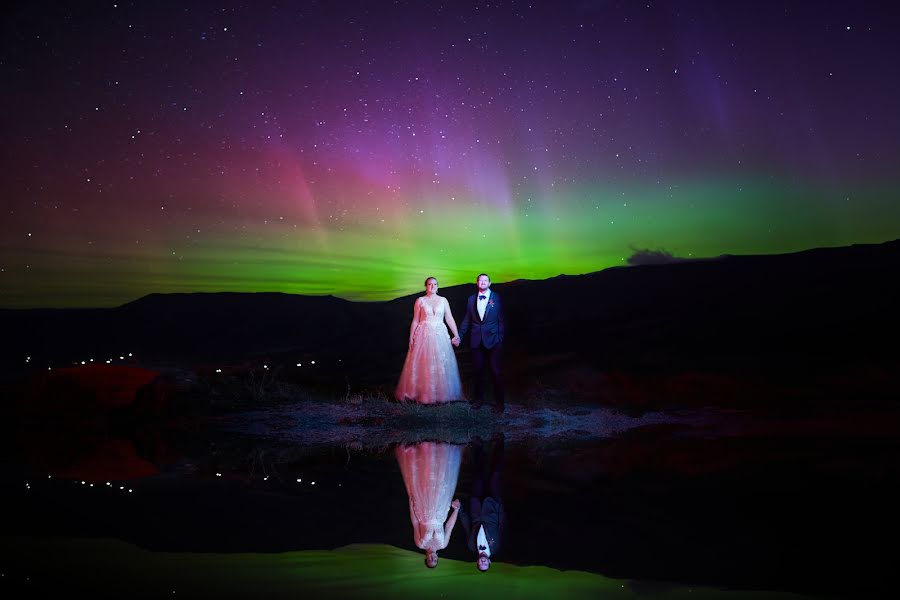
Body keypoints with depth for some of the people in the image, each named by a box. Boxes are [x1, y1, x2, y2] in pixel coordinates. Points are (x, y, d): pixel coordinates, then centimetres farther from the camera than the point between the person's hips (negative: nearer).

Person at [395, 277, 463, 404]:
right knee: (423, 365, -1)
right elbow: (415, 321, 3)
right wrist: (411, 338, -2)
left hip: (440, 336, 2)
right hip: (424, 335, -2)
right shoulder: (420, 301, 4)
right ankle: (423, 394, 7)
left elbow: (449, 319, 6)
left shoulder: (443, 300, 8)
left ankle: (440, 394, 11)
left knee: (441, 365, 2)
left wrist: (456, 335, -3)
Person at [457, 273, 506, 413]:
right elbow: (467, 320, 13)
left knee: (496, 372, -2)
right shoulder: (471, 299, 9)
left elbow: (501, 319, -2)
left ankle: (499, 402, 6)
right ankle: (478, 398, 24)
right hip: (476, 341, 3)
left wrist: (500, 338, -8)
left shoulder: (496, 298, 0)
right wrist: (459, 336, 7)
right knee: (477, 370, 10)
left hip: (493, 340, -3)